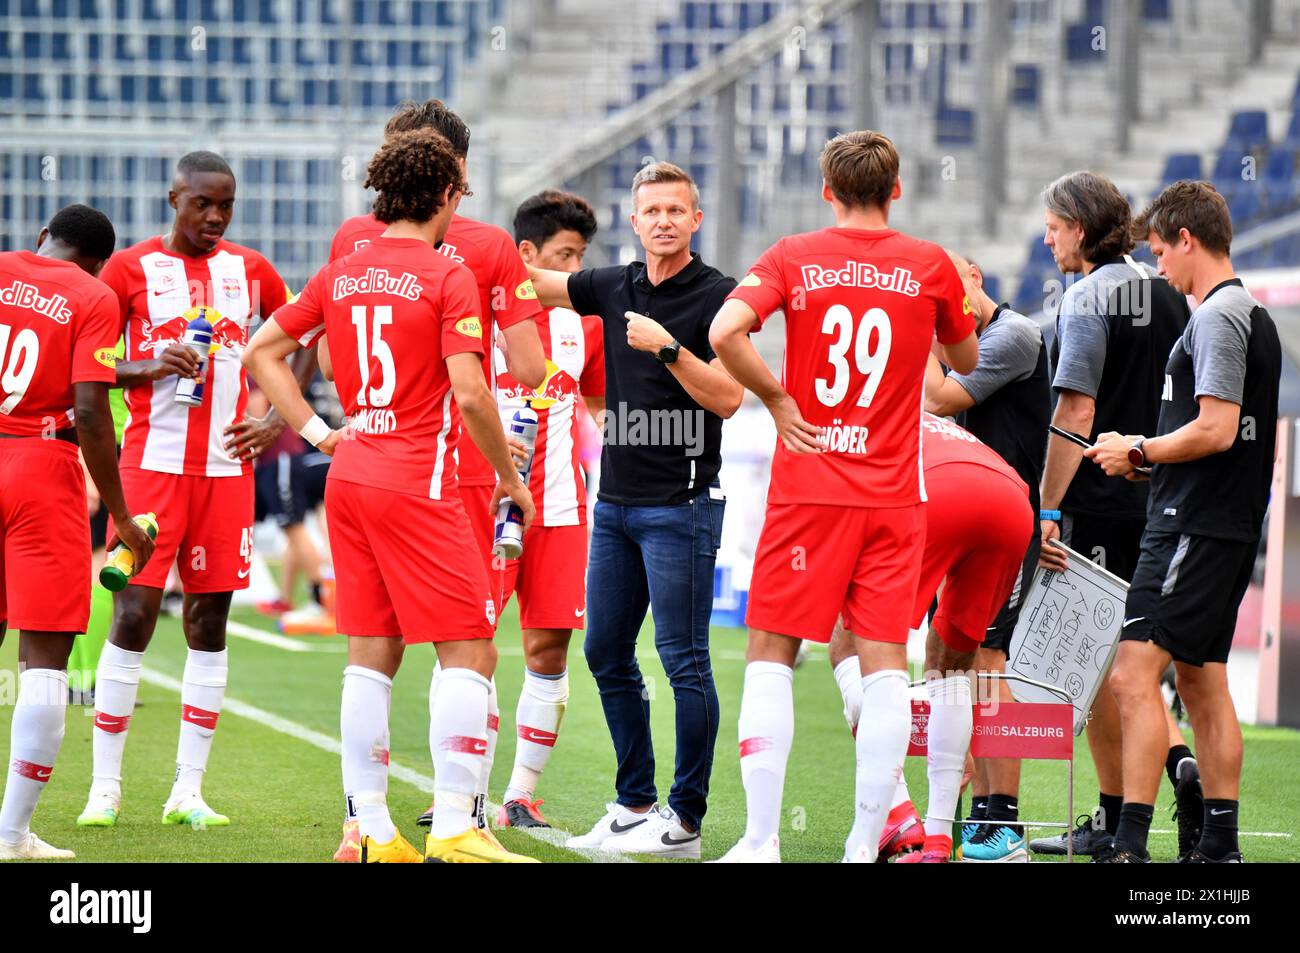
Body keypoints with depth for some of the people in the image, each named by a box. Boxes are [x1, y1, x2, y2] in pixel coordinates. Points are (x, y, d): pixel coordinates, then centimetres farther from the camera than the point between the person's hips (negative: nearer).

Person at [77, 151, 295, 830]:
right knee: (133, 616, -8)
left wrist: (279, 420, 5)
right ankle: (105, 786, -1)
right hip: (153, 462, -3)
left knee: (209, 621, 3)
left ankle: (188, 791, 8)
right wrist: (147, 368, -17)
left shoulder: (251, 271, 9)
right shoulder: (132, 268, 1)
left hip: (226, 466, 3)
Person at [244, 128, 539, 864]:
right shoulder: (448, 276, -8)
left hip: (350, 474, 7)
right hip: (417, 480, -7)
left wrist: (317, 432, 14)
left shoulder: (342, 274, 10)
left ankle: (373, 831, 9)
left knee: (372, 655, 10)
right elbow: (470, 393, -16)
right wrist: (510, 477, -4)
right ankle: (454, 829, -10)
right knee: (470, 651, -3)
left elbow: (261, 352, 15)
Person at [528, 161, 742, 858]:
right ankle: (634, 803, 19)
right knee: (606, 653, 10)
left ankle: (685, 821, -3)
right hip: (615, 499, 7)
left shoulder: (717, 296, -7)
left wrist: (668, 348, -21)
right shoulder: (613, 288, 11)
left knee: (684, 661, -6)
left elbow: (726, 398, -12)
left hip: (682, 504, -7)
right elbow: (528, 280, 18)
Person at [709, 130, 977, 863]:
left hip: (808, 488, -1)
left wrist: (777, 400, -5)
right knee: (885, 661, 2)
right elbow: (966, 362, 18)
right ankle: (867, 843, -1)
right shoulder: (930, 266, 2)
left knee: (772, 654, 6)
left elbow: (725, 331, -17)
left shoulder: (794, 258, -1)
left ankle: (761, 838, 0)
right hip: (894, 493, 1)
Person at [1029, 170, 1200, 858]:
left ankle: (1115, 817, 3)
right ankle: (1180, 760, -5)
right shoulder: (1166, 293, 11)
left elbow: (1076, 412, -17)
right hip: (1158, 501, 7)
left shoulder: (1089, 296, -11)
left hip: (1100, 502, -7)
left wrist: (1048, 509, -16)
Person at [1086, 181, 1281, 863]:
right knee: (1201, 682, 14)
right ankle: (1219, 844, 16)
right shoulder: (1252, 314, 18)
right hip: (1231, 525, 11)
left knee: (1134, 675, -14)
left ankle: (1129, 845, -20)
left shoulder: (1218, 315, -13)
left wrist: (1139, 452, -8)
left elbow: (1216, 429, -21)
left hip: (1193, 525, -11)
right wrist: (1150, 458, 18)